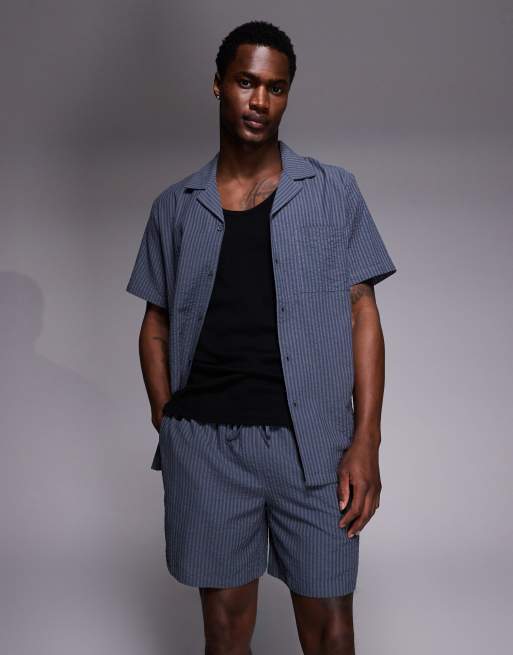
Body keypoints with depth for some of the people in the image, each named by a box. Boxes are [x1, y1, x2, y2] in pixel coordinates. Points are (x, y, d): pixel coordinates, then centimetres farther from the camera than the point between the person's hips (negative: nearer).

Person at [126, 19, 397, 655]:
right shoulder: (175, 207, 10)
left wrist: (365, 442, -6)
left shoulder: (335, 191, 5)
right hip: (204, 442, 1)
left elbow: (362, 315, 1)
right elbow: (155, 327, 13)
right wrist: (167, 425, 2)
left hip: (313, 442, -1)